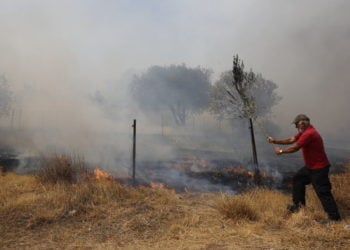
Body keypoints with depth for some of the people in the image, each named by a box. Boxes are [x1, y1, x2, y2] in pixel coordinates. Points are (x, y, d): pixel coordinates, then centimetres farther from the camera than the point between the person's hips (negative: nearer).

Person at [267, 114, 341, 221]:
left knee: (323, 192, -6)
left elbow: (294, 148, -22)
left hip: (319, 168, -11)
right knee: (297, 179, 18)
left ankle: (334, 217, 4)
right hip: (311, 166, 11)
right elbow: (291, 140, 7)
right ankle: (298, 204, 27)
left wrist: (281, 151, -7)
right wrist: (275, 141, 0)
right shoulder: (304, 131, 7)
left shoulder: (309, 133, -26)